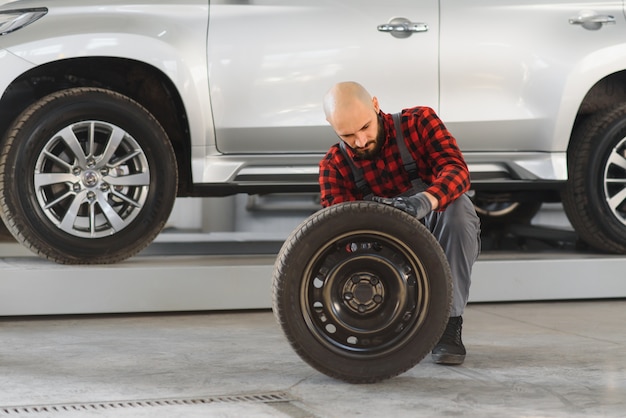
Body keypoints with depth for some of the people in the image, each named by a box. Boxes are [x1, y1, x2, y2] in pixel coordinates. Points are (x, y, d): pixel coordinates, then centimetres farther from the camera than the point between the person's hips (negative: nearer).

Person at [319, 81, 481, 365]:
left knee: (455, 203, -34)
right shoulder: (334, 165, -7)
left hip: (448, 245, -2)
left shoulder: (419, 121, -12)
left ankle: (450, 326, -27)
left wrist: (423, 201, -50)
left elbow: (456, 170, -27)